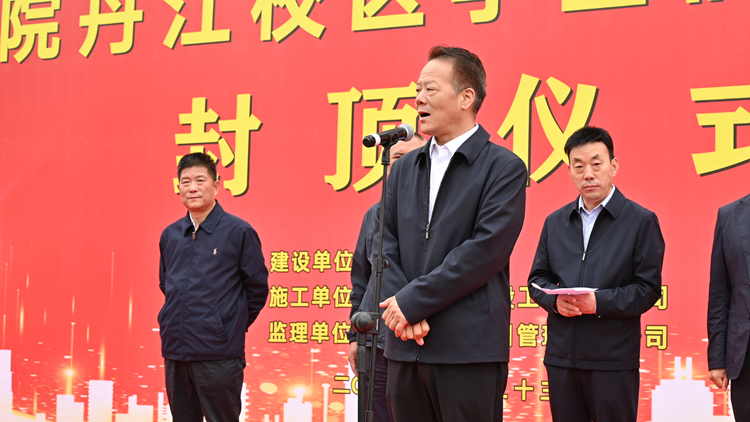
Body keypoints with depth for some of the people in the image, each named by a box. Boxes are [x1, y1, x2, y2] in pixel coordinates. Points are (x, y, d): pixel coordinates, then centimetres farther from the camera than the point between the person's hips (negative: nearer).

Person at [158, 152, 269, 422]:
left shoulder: (238, 232, -4)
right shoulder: (170, 235, 10)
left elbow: (257, 287, 0)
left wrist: (234, 327, 3)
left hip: (218, 356, -5)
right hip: (175, 353, 5)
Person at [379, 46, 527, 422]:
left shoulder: (504, 167, -3)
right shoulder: (405, 167, 16)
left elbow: (485, 250, -13)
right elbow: (387, 246, 10)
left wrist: (412, 302, -13)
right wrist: (402, 312, -7)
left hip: (469, 348, -5)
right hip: (405, 345, 6)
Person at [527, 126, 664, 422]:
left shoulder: (641, 221, 0)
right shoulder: (555, 222, 14)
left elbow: (649, 288, -5)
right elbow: (537, 278, 14)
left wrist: (600, 302, -18)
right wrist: (555, 300, -9)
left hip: (614, 358, -4)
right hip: (561, 355, 4)